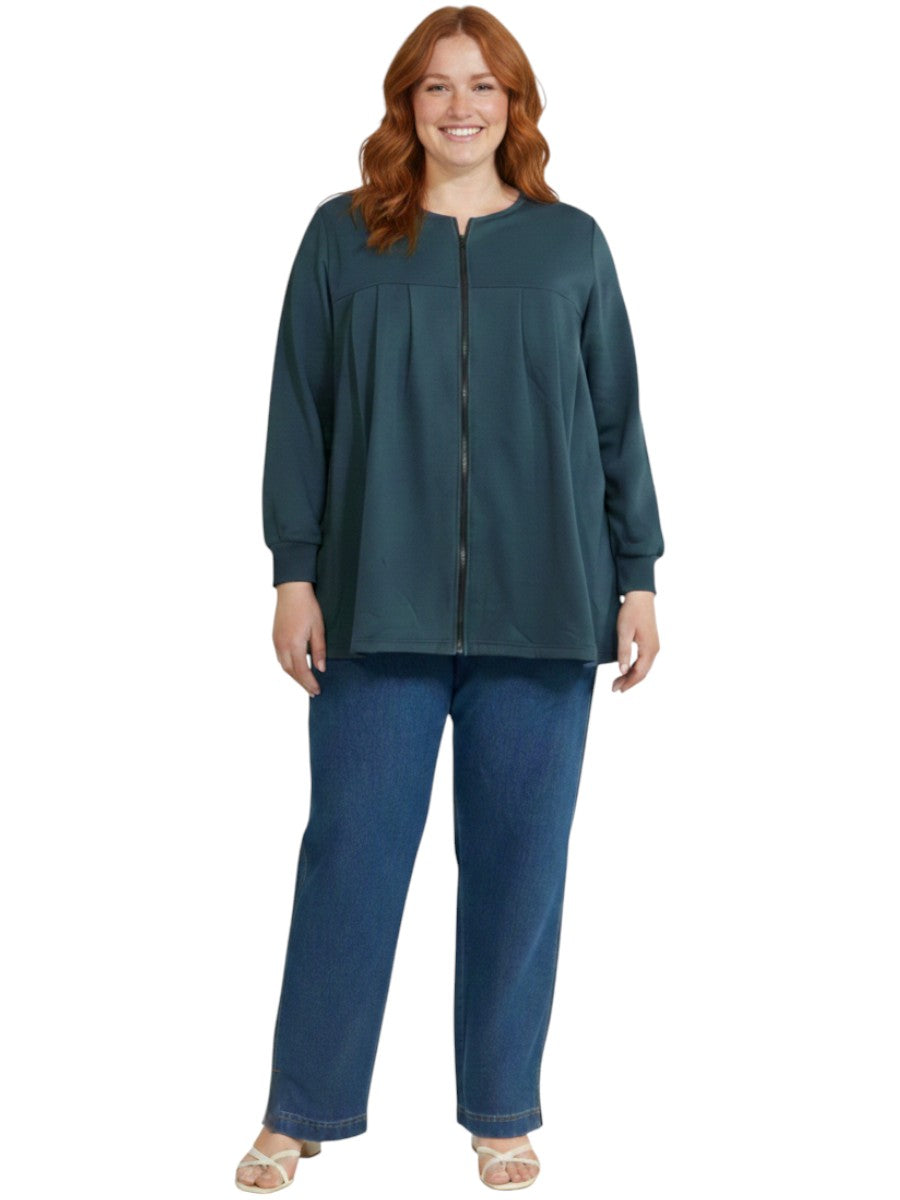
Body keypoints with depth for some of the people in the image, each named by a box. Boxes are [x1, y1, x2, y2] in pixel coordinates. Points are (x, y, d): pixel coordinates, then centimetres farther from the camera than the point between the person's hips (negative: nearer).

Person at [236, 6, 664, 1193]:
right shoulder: (344, 237, 5)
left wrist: (636, 576, 5)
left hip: (542, 608, 1)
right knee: (351, 851, 3)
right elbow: (300, 412, 4)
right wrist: (295, 572, -2)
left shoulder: (571, 242, 7)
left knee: (520, 858, 7)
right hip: (381, 605, -1)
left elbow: (618, 420, 9)